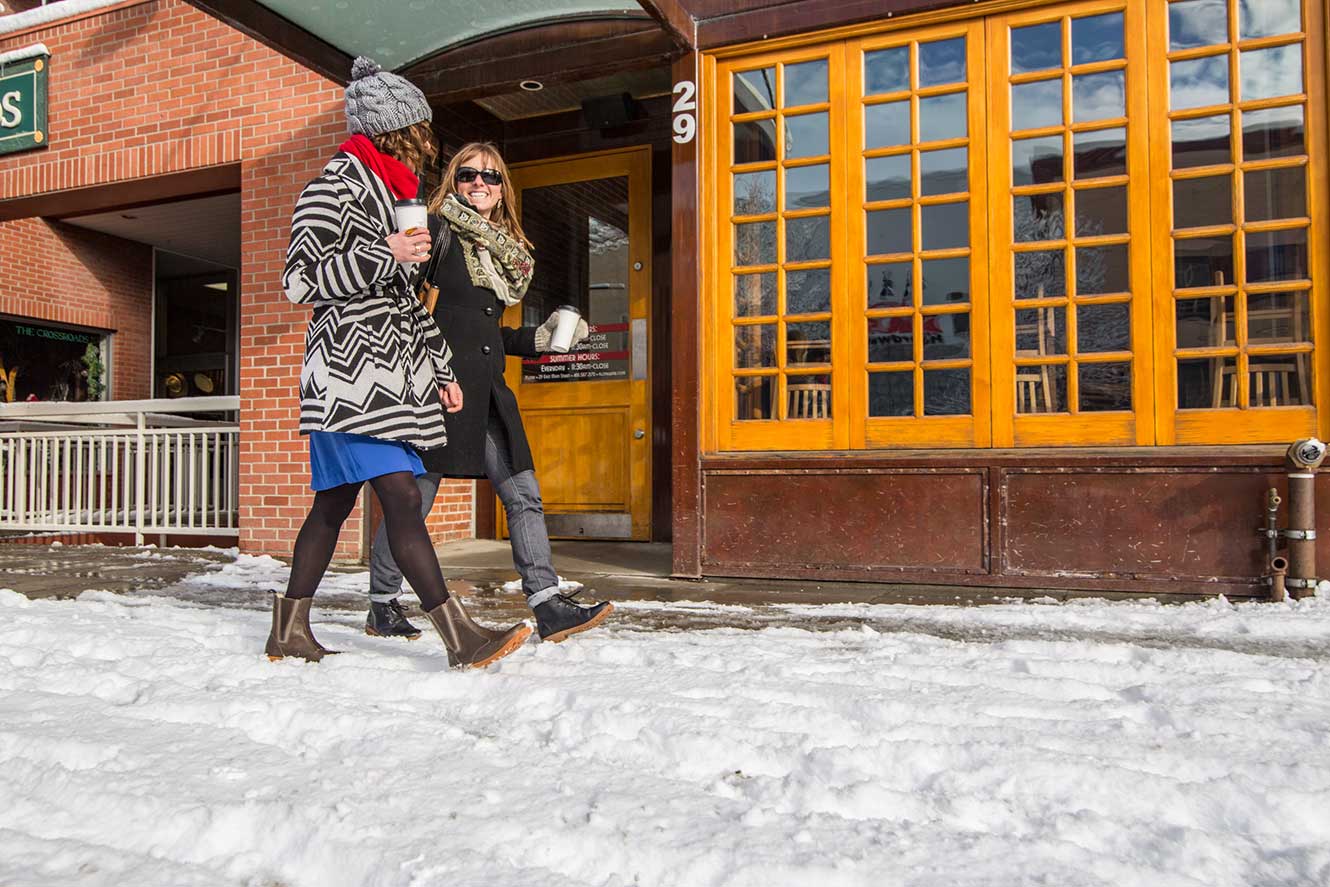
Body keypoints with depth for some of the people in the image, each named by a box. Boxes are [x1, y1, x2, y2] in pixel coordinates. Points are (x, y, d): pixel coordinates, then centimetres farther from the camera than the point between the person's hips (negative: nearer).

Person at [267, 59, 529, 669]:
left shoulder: (393, 195, 22)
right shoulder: (336, 184, -5)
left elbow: (406, 298, 26)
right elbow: (299, 280, -11)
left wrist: (441, 370, 22)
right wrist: (385, 255, -15)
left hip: (387, 375, 9)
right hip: (349, 371, -9)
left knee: (335, 499, 10)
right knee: (402, 497, -15)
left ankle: (288, 632, 19)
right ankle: (461, 638, -16)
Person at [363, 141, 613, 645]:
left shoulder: (505, 249, 21)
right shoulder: (437, 231, -1)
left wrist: (543, 338, 15)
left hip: (486, 390, 7)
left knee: (523, 495, 0)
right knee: (414, 499, 0)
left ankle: (548, 607, 1)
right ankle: (382, 607, 16)